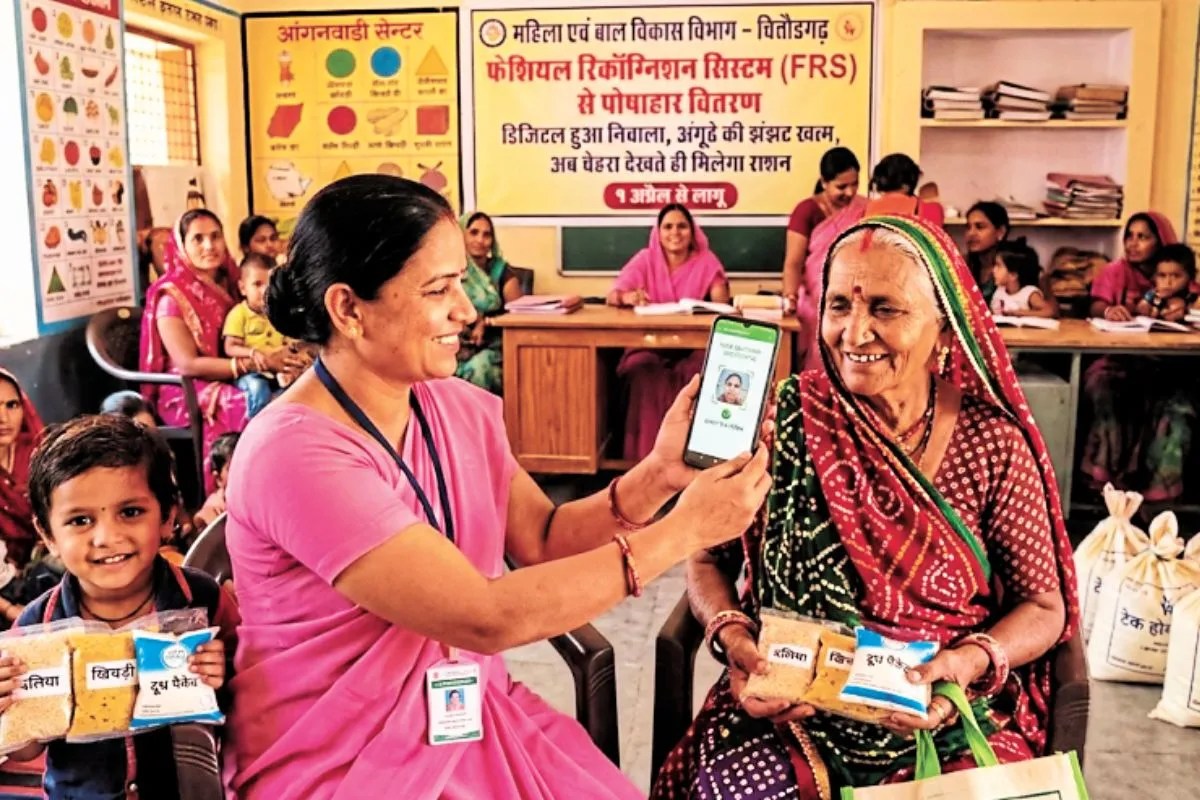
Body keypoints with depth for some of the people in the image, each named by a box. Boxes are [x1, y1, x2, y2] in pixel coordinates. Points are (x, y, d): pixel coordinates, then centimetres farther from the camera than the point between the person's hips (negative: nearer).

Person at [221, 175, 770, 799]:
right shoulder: (294, 454, -23)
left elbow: (543, 540, 2)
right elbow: (485, 619, -26)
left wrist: (655, 476, -14)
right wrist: (683, 530, -23)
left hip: (472, 716, 6)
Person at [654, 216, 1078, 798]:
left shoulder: (992, 443, -6)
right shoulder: (785, 421, -6)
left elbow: (1043, 606, 3)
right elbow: (708, 560, 4)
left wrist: (969, 662, -16)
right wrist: (731, 634, -16)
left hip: (949, 716, 0)